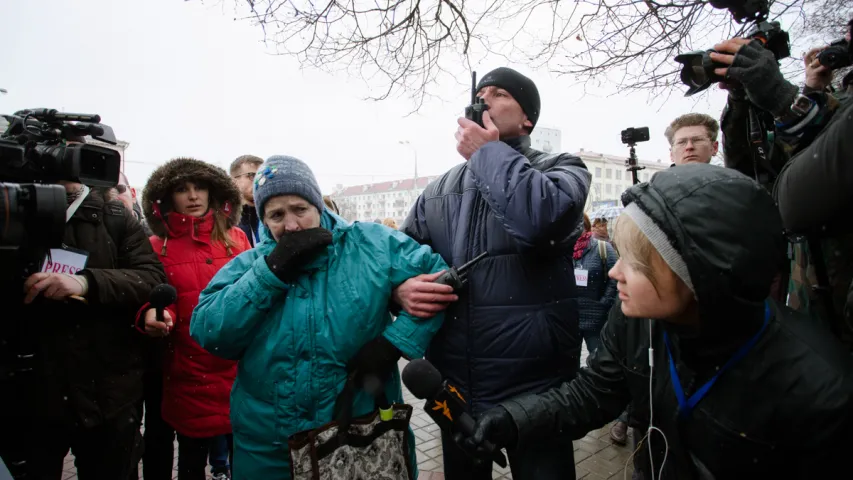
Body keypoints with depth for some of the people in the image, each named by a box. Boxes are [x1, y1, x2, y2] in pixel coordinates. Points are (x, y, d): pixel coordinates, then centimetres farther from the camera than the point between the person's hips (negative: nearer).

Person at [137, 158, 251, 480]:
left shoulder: (236, 238, 4)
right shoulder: (157, 248, 0)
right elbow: (155, 303, 1)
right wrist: (153, 316, -20)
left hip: (240, 368, 1)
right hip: (189, 374, 0)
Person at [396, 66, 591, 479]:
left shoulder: (561, 168, -3)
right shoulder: (439, 189, 9)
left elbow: (538, 218, -27)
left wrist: (488, 151, -12)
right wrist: (400, 289, -12)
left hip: (535, 390, -3)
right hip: (454, 388, 4)